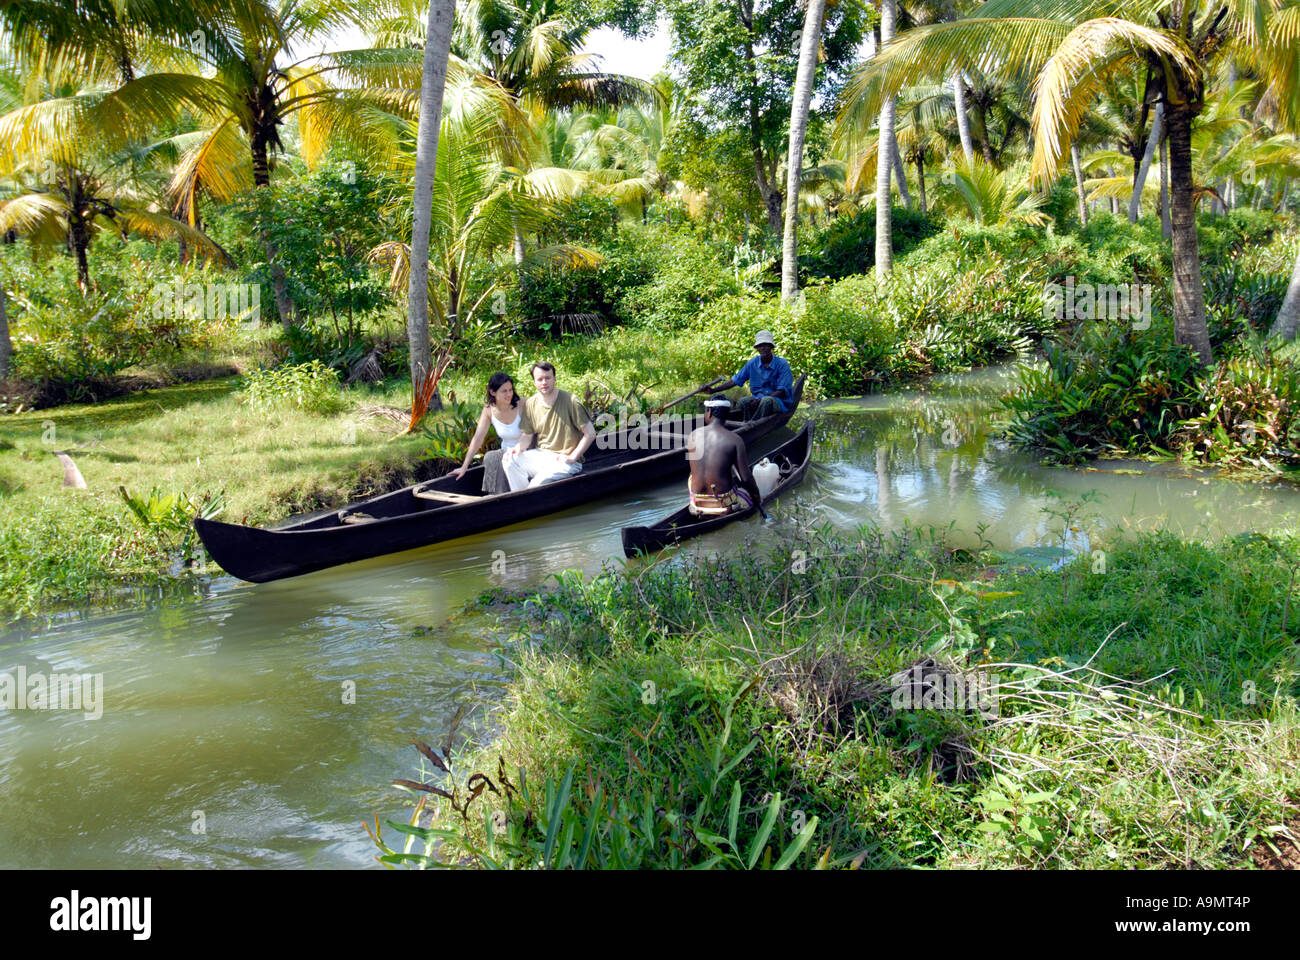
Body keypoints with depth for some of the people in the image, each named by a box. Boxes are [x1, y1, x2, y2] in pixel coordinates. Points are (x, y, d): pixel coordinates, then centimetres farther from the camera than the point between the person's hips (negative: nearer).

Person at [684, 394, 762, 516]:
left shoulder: (692, 436, -3)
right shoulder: (735, 440, -13)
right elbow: (746, 478, -13)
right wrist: (757, 496, 5)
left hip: (698, 504, 1)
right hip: (725, 504, -1)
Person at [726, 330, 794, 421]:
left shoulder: (782, 364, -7)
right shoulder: (753, 363, 6)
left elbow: (782, 391, -11)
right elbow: (736, 381, 10)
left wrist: (761, 400, -24)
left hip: (779, 401, -3)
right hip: (758, 398, 4)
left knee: (767, 401, -38)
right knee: (744, 401, -29)